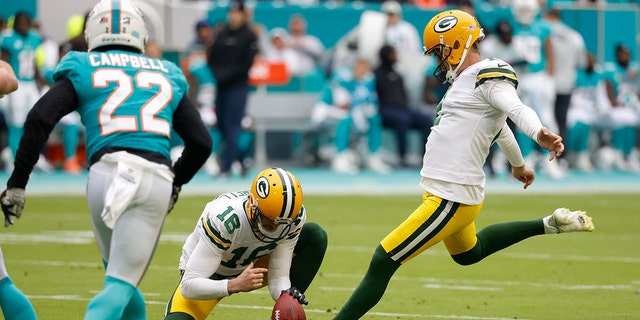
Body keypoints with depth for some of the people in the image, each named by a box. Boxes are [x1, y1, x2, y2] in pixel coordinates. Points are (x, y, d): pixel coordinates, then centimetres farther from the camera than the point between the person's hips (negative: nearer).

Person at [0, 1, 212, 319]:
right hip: (157, 180, 1)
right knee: (121, 284, -3)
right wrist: (177, 183, 39)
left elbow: (39, 119, 1)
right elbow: (201, 142, 22)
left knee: (120, 276, 21)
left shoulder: (83, 70, 16)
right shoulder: (166, 76, 24)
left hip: (106, 173, -1)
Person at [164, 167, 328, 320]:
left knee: (315, 236, -12)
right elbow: (189, 286, -36)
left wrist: (285, 295, -39)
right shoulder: (223, 219, -38)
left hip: (251, 267, 5)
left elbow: (279, 277, -16)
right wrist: (235, 285, -50)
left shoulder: (294, 217, -23)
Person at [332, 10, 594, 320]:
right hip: (453, 192, 11)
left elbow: (517, 109, -33)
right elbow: (499, 128, 32)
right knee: (468, 253, 36)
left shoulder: (489, 77, -13)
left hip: (451, 200, -11)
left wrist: (540, 133, -54)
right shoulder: (466, 80, 15)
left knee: (383, 261, -10)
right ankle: (549, 225, 35)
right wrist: (518, 164, 48)